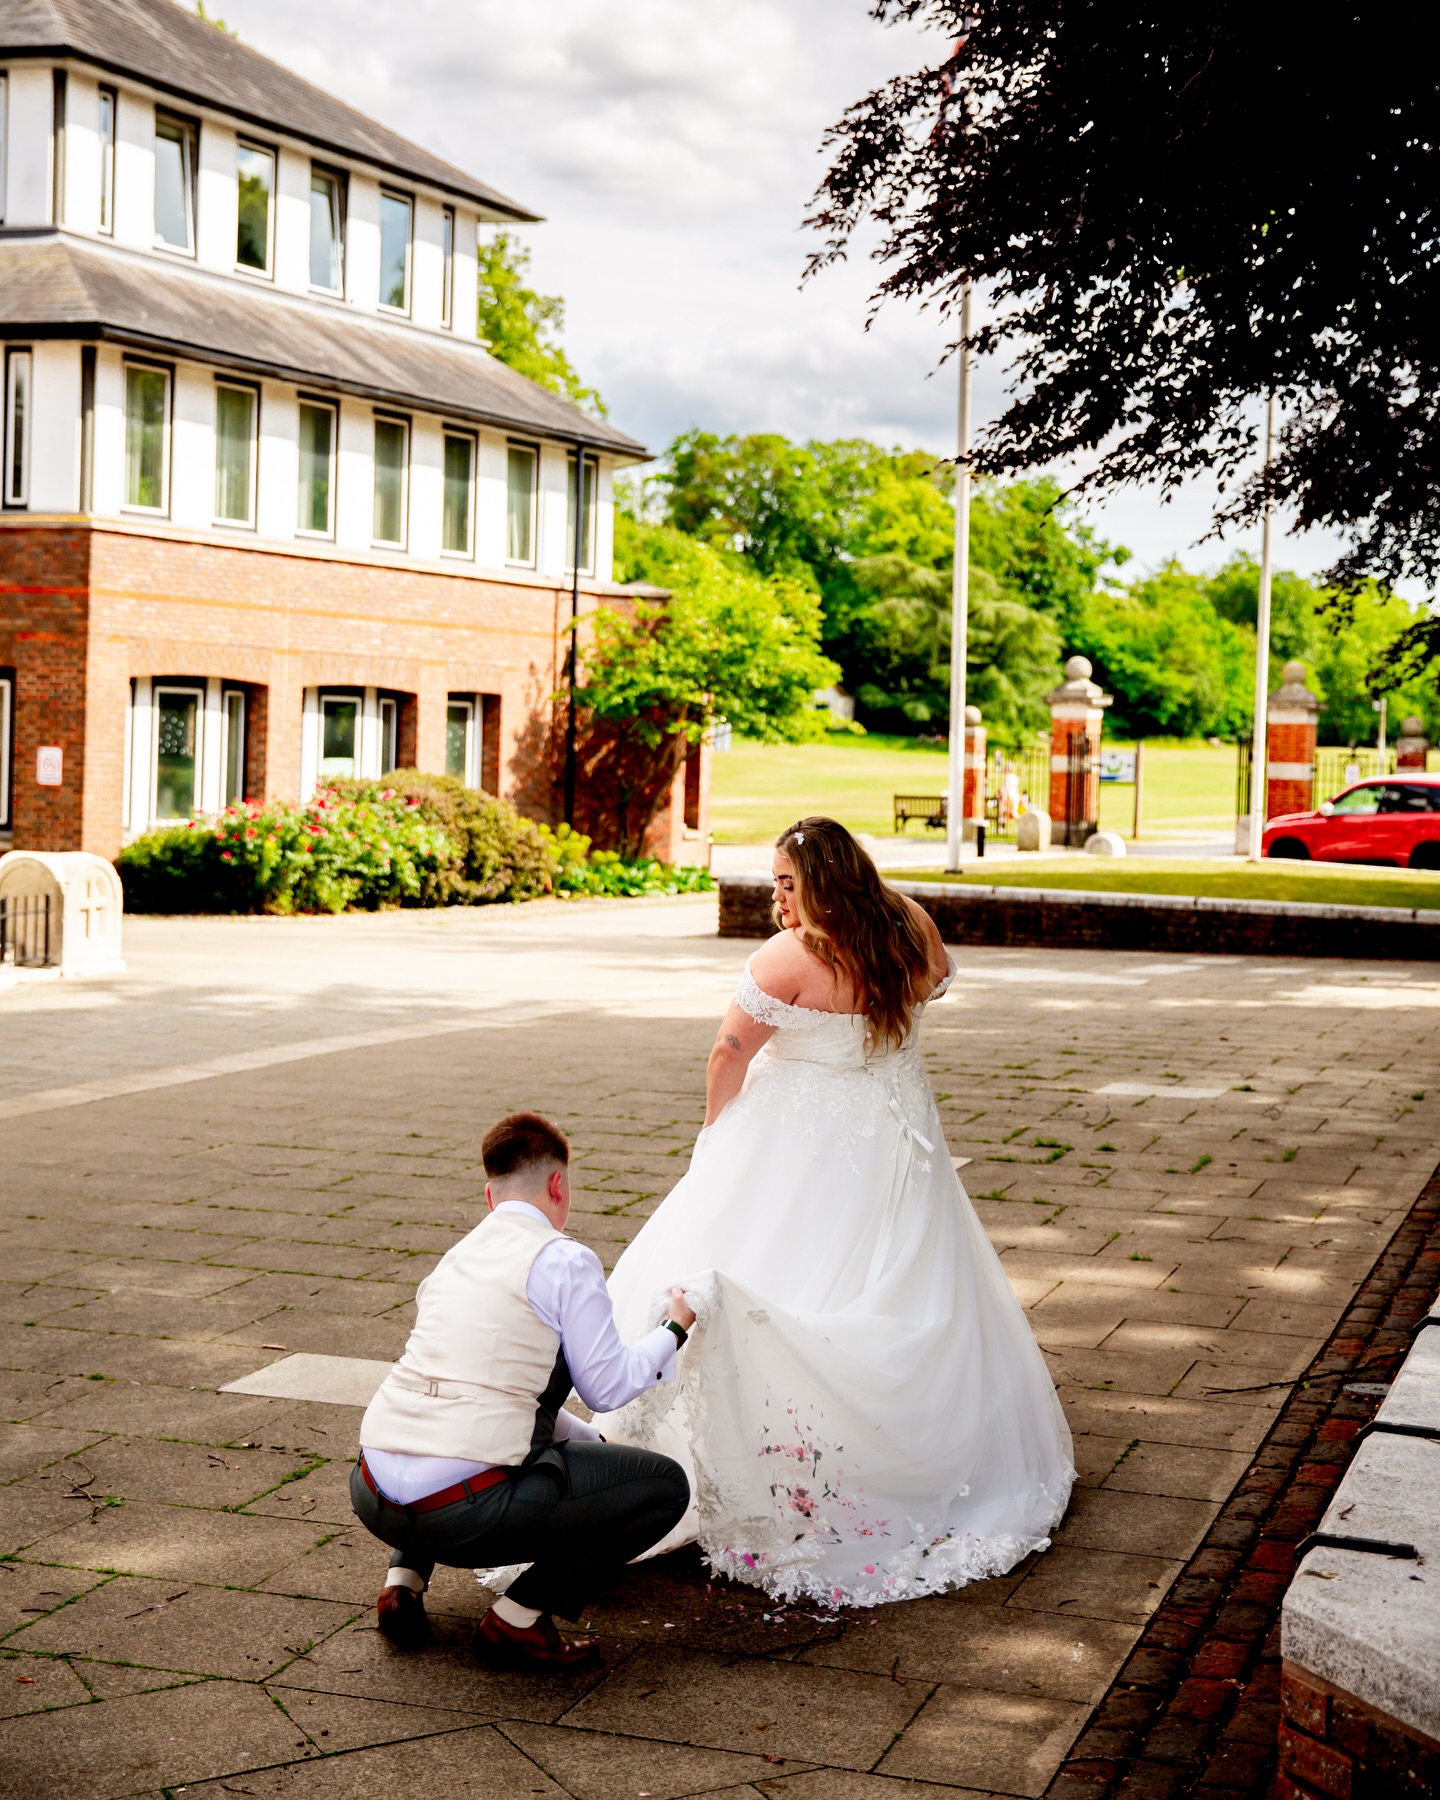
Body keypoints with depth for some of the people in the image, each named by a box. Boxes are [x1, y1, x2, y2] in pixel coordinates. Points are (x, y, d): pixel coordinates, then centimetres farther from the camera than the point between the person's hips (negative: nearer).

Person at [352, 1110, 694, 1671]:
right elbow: (608, 1385, 2)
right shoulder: (566, 1261, -3)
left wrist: (599, 1444, 36)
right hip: (464, 1508, -7)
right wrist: (673, 1326, 19)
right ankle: (519, 1617, -1)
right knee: (665, 1485, 5)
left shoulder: (455, 1258, 20)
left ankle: (404, 1579, 21)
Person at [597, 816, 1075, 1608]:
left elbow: (730, 1051, -13)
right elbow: (937, 978, 22)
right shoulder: (912, 931, -2)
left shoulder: (790, 957, -20)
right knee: (906, 1291, 17)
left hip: (803, 1141, -6)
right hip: (896, 1135, 7)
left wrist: (716, 1128, 2)